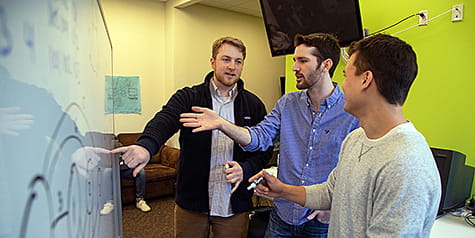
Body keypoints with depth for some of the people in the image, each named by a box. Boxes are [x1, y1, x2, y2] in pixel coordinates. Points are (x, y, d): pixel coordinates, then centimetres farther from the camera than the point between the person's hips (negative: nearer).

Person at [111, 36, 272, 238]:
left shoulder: (254, 105, 2)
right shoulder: (188, 97, -3)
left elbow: (265, 150, 4)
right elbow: (163, 121, -22)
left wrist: (245, 169, -16)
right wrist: (146, 145, -44)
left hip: (235, 206, 1)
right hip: (191, 202, 0)